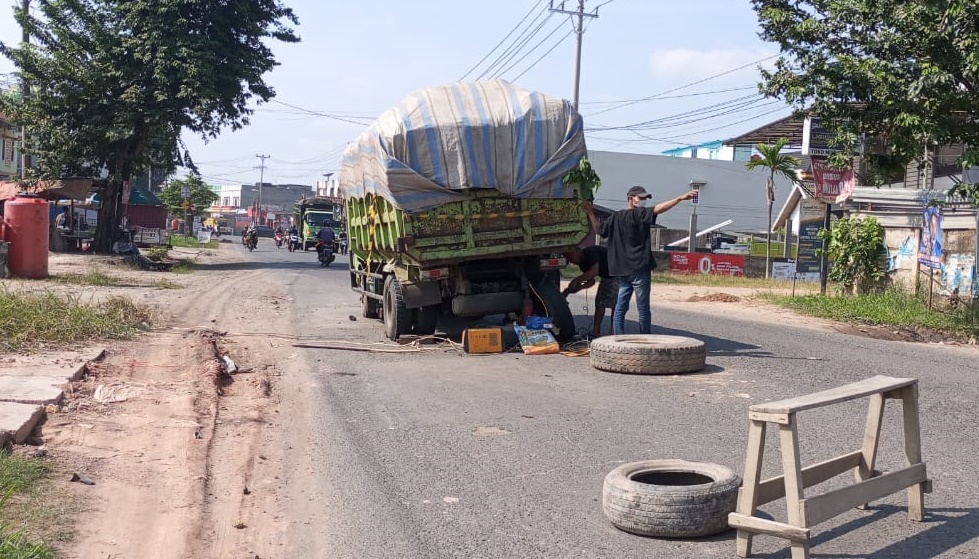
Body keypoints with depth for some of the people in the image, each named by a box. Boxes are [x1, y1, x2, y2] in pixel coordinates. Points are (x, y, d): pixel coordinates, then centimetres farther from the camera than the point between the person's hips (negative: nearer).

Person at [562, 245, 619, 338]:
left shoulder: (590, 252, -24)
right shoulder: (582, 264, 4)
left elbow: (594, 271, -36)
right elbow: (591, 281, 6)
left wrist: (576, 280, -31)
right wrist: (579, 287, -12)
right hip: (607, 277, 10)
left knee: (615, 302, -14)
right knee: (600, 301, 4)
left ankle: (613, 331, -12)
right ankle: (596, 330, 6)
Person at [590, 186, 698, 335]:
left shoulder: (615, 217, 12)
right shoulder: (639, 213, -7)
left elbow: (599, 229, 23)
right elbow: (657, 209, -22)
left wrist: (590, 213, 37)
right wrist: (680, 198, -27)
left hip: (622, 271, 7)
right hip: (639, 269, -7)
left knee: (620, 308, 8)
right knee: (643, 309, -1)